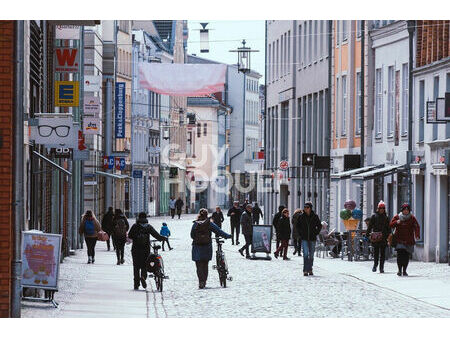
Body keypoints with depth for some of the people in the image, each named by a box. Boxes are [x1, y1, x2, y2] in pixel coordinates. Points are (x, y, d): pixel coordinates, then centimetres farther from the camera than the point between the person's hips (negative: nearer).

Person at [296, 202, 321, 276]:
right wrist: (300, 233, 4)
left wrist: (316, 233, 1)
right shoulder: (301, 216, 1)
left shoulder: (315, 216, 0)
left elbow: (319, 226, 11)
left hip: (312, 239, 1)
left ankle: (310, 269, 21)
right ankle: (305, 270, -14)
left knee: (311, 255, 8)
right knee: (306, 254, -13)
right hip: (304, 238, -1)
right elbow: (297, 226, 13)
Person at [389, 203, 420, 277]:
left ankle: (404, 270, 13)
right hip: (399, 240, -1)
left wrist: (417, 235, -22)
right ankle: (399, 270, -5)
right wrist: (396, 222, -17)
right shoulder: (397, 217, 7)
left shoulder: (412, 218, 5)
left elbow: (417, 227, -4)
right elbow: (391, 225, 5)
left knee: (406, 256, 1)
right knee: (400, 254, -14)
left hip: (409, 240, 1)